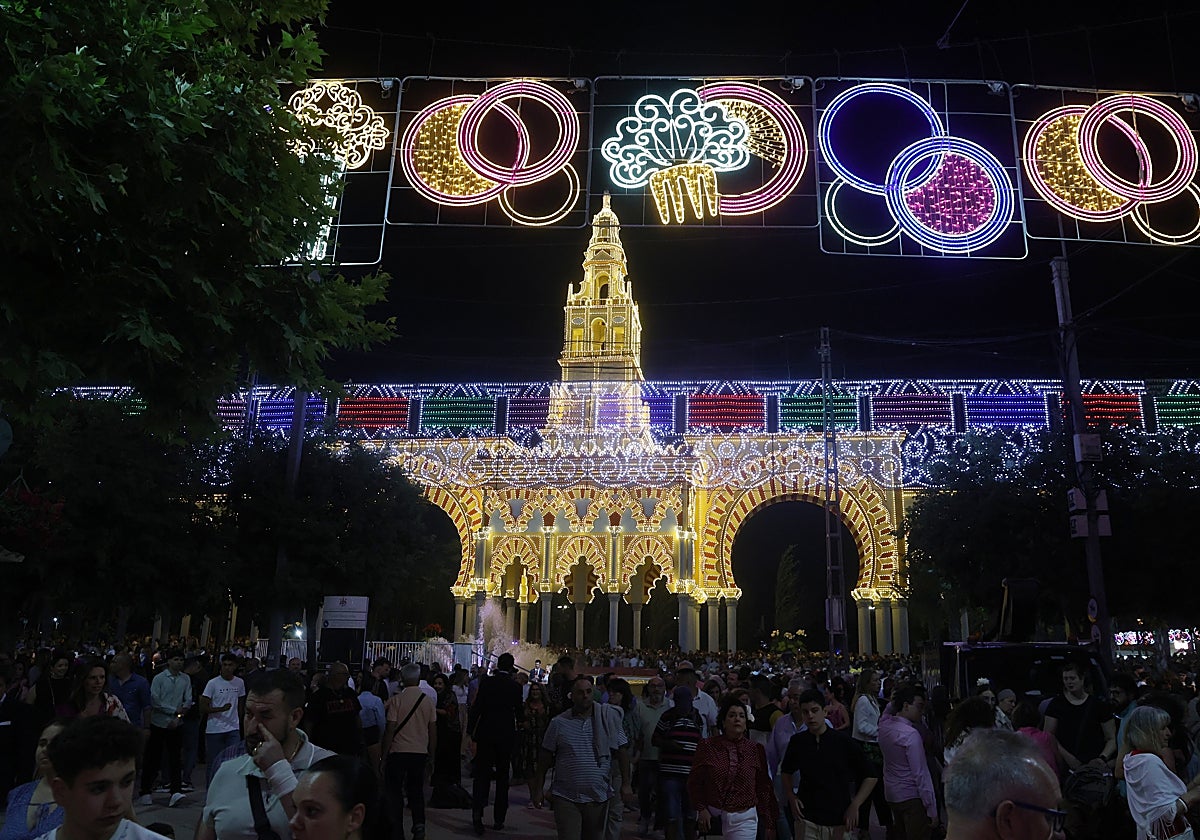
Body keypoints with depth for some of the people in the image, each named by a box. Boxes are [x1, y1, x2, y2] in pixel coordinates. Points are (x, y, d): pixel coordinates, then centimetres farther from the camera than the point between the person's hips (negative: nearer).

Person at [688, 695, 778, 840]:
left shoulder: (756, 750, 3)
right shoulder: (707, 746, -1)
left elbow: (764, 788, 6)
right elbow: (694, 782, 4)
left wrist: (769, 824, 7)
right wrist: (701, 809, -6)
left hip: (744, 819, 0)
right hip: (711, 816, 0)